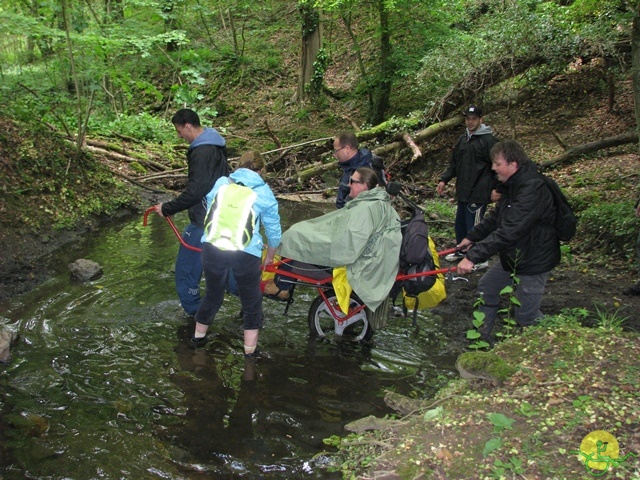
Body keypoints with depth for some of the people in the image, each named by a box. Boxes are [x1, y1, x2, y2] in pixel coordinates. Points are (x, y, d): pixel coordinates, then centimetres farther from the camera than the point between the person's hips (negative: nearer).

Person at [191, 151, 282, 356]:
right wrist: (270, 256, 31)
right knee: (251, 302, 17)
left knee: (212, 295, 26)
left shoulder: (220, 183, 16)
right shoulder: (264, 192, 9)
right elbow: (274, 230, 14)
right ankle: (250, 349, 24)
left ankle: (198, 337, 45)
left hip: (212, 246, 3)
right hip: (246, 252, -3)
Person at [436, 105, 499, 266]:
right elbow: (454, 163, 20)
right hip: (463, 191, 8)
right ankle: (461, 251, 36)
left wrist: (496, 188, -17)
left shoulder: (488, 140, -11)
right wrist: (444, 180, 13)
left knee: (474, 225, -6)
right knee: (460, 223, 18)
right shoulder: (463, 139, 14)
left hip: (478, 192, -8)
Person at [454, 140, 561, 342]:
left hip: (533, 260, -10)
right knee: (486, 288, 17)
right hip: (513, 256, 10)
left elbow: (508, 232, -37)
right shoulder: (513, 184, 2)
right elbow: (496, 216, 15)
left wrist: (473, 256, -38)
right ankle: (482, 339, 30)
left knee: (525, 316, -1)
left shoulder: (532, 189, -30)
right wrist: (472, 237, 8)